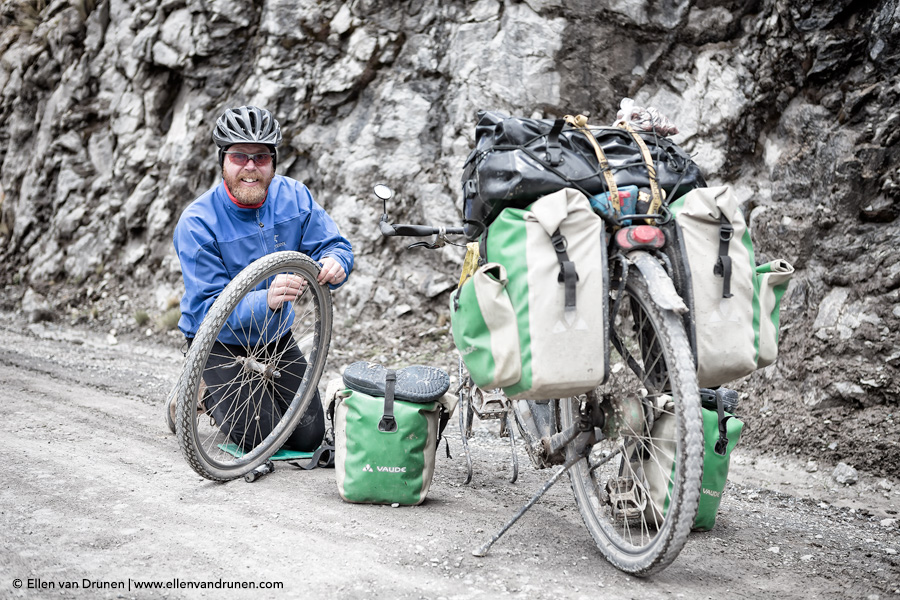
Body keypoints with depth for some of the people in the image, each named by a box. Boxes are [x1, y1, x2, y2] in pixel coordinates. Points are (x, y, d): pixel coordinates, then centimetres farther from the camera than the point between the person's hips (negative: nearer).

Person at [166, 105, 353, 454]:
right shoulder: (196, 223, -24)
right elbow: (209, 312, -29)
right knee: (261, 437, -14)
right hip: (220, 343, -5)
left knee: (309, 436, 1)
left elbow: (335, 244, -8)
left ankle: (258, 390, 28)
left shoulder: (294, 196, -10)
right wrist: (266, 300, -48)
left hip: (274, 337, 5)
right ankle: (200, 393, 12)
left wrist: (334, 263, -34)